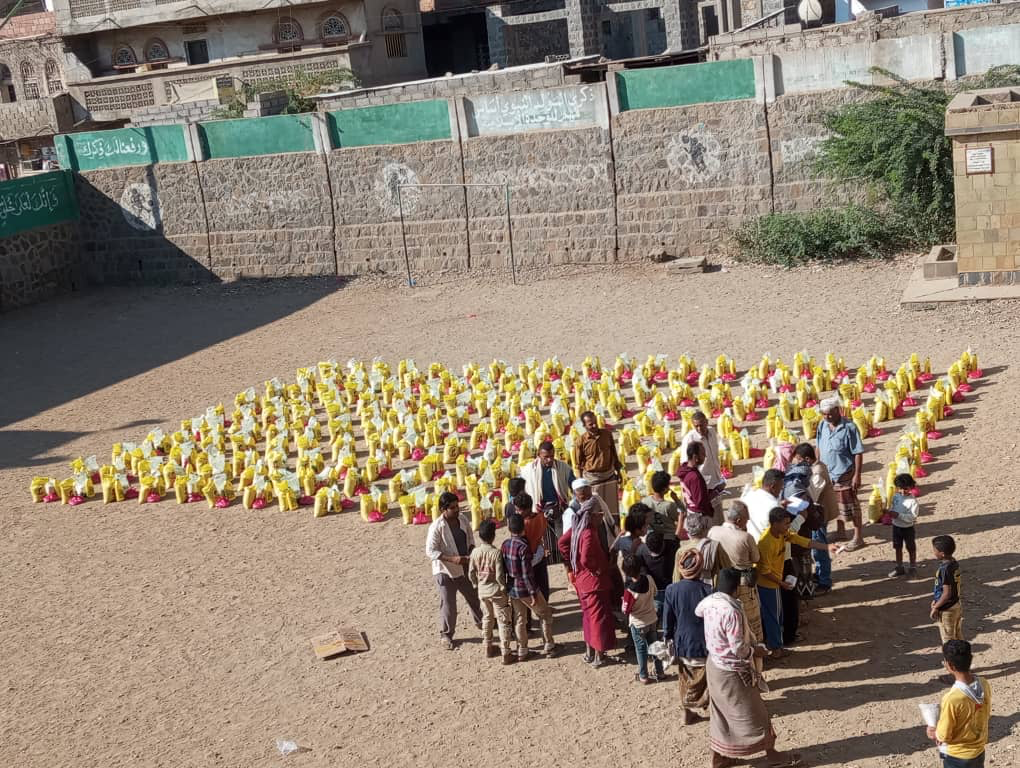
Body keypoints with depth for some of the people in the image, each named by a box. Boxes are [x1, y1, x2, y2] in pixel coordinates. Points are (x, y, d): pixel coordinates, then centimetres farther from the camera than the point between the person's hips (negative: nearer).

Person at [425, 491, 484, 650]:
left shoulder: (463, 519, -5)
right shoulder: (436, 527, -23)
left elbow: (470, 538, 10)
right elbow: (430, 551, -22)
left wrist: (471, 553, -8)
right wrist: (452, 559, -29)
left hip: (465, 568, 6)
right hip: (445, 571, -6)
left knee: (474, 597, 22)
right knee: (448, 605, 3)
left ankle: (481, 622, 46)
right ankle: (446, 635, 22)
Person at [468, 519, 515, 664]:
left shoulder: (475, 552, -5)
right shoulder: (496, 553, -20)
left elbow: (471, 573, 1)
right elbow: (499, 576, -20)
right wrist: (504, 589, -6)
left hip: (482, 591, 5)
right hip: (496, 591, -5)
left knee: (488, 618, 22)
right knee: (503, 621, 4)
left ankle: (488, 648, 31)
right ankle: (506, 654, 5)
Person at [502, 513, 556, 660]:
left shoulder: (505, 544, -3)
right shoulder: (523, 547, -23)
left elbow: (504, 568, 6)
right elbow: (527, 574, -21)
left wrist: (507, 587, 17)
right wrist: (533, 593, -15)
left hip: (512, 588, 6)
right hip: (525, 589, -6)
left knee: (520, 619, 18)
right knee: (546, 615, 13)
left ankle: (522, 651, 23)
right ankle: (549, 646, 19)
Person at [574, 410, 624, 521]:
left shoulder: (607, 433, -3)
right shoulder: (580, 441, -12)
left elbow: (613, 453, 10)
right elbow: (578, 465, -4)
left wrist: (618, 471, 13)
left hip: (609, 475, 3)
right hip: (592, 478, -3)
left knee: (613, 507, 12)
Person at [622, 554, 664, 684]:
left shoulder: (630, 590, -31)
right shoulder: (649, 579, -17)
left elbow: (626, 610, -20)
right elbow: (655, 593, 3)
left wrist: (624, 601, -3)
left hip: (638, 624, -5)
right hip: (652, 619, 5)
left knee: (641, 649, 14)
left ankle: (643, 677, 28)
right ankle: (659, 672, 34)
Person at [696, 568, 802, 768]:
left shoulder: (709, 601, -7)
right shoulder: (732, 611, -32)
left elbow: (697, 611, 18)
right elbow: (739, 649, -27)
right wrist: (756, 651, -7)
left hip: (714, 665, 8)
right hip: (732, 671, -8)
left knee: (721, 714, 21)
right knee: (753, 715, 10)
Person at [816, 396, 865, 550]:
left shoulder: (849, 427, -18)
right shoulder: (822, 426, 0)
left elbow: (858, 453, -16)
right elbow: (819, 448, 12)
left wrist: (857, 475, -18)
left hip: (845, 474, -6)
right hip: (828, 473, 6)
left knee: (850, 505, 1)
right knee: (835, 504, 19)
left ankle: (858, 537, 12)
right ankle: (840, 531, 37)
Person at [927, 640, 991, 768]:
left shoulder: (951, 699, -33)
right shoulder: (984, 685, -13)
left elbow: (944, 736, -21)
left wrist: (934, 733, 0)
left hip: (956, 757, -6)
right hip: (979, 752, 6)